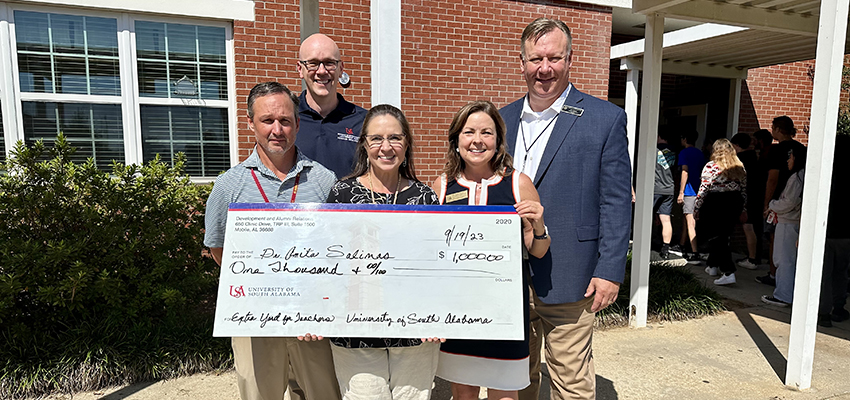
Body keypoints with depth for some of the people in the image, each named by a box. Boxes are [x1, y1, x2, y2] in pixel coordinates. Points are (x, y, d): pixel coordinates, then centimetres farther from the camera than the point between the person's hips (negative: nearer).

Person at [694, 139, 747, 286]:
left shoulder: (710, 166, -10)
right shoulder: (739, 167, 7)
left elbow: (703, 190, -12)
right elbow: (744, 190, 10)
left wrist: (696, 209, -5)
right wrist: (743, 210, 17)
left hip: (715, 205, -6)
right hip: (734, 205, 6)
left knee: (716, 239, -2)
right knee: (724, 236, 18)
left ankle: (729, 273, -11)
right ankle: (713, 266, 31)